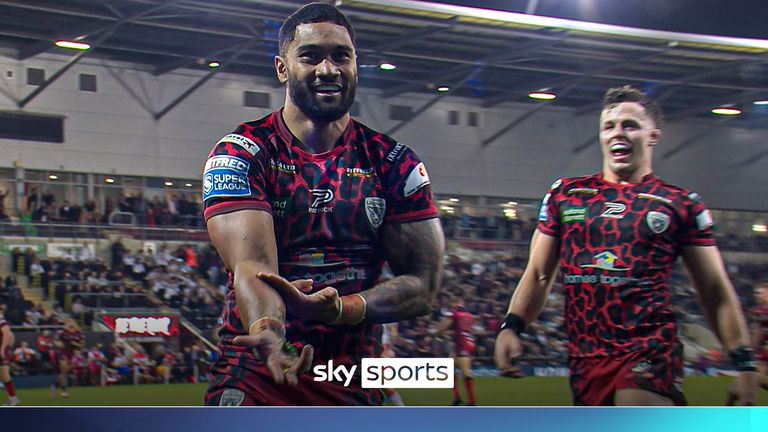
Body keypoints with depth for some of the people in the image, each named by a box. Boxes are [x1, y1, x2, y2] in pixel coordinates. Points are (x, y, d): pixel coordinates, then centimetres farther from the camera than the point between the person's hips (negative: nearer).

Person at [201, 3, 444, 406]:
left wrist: (340, 309, -19)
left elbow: (422, 283, -1)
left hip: (355, 382, 3)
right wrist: (267, 332, -42)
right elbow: (252, 264, -20)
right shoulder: (240, 154, -5)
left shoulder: (395, 163, 4)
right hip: (254, 372, -3)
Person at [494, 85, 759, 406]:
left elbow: (717, 293, 6)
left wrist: (744, 362, -1)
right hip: (584, 355, 4)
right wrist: (511, 327, -1)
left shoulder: (681, 205, 6)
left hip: (650, 354, -3)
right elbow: (539, 275, 15)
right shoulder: (565, 194, 13)